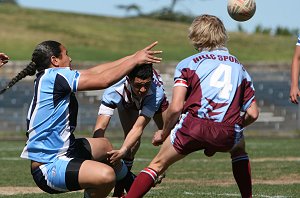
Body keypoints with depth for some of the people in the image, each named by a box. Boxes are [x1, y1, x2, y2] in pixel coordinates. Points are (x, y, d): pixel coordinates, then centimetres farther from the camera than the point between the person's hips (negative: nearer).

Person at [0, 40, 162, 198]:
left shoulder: (51, 77, 11)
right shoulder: (53, 76, -18)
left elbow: (94, 71, 14)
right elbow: (104, 80, -18)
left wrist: (132, 58, 14)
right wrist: (135, 60, -6)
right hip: (48, 166, -11)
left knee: (104, 145, 34)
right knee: (106, 175, -32)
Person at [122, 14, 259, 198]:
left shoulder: (188, 64, 14)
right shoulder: (239, 66, 24)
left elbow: (176, 107, 1)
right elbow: (253, 114, 18)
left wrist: (164, 134, 17)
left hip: (194, 125, -2)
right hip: (228, 133, 2)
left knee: (158, 164, 15)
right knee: (239, 149, 37)